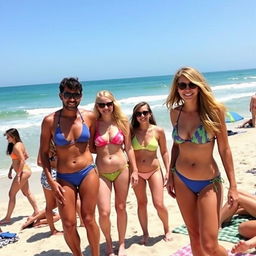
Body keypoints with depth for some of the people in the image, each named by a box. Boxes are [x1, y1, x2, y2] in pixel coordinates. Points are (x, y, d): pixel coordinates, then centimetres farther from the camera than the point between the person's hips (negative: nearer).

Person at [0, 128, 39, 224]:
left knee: (12, 194, -1)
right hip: (25, 171, 10)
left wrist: (18, 175, -24)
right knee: (27, 193, 20)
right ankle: (36, 211, 29)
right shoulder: (19, 144, 9)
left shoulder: (16, 146, -20)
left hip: (23, 172, -10)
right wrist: (10, 170, 19)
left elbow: (22, 160, -26)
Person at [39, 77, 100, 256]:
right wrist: (51, 181, -6)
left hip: (88, 173, 0)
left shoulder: (89, 117, -2)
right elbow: (44, 153, 0)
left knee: (89, 219, 7)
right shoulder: (50, 121, -6)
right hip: (64, 178, 0)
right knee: (68, 224, 4)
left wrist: (96, 169, 9)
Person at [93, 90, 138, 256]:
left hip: (121, 170, 1)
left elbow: (129, 148, 4)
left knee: (121, 208, 11)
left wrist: (135, 170, 3)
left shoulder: (122, 122, -1)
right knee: (104, 212, -5)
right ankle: (108, 242, 24)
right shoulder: (94, 124, -5)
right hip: (101, 173, -1)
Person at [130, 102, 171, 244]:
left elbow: (164, 152, 0)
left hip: (154, 171, -1)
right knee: (142, 203, 12)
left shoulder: (158, 131, -8)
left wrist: (168, 172, -2)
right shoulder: (132, 131, -7)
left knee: (159, 204, -3)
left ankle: (167, 229, 25)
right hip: (137, 172, 1)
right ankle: (145, 234, 29)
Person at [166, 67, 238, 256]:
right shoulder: (175, 112, -1)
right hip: (182, 181, 4)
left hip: (209, 183, -3)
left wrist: (233, 185, -8)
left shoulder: (213, 110, -13)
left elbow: (224, 149, -8)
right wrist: (170, 176, 12)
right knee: (194, 236, 15)